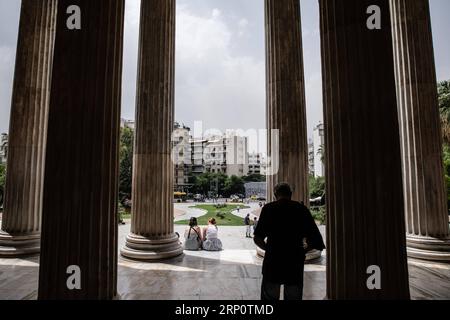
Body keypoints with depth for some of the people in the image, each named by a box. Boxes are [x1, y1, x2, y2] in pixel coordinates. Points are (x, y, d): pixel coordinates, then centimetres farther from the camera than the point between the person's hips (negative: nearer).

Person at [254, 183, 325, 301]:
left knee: (269, 296, 12)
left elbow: (258, 238, -5)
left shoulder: (268, 208, -2)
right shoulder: (302, 209, 2)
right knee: (294, 297, 15)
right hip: (295, 263, 2)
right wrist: (303, 250, 12)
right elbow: (316, 239, -1)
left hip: (272, 261, -1)